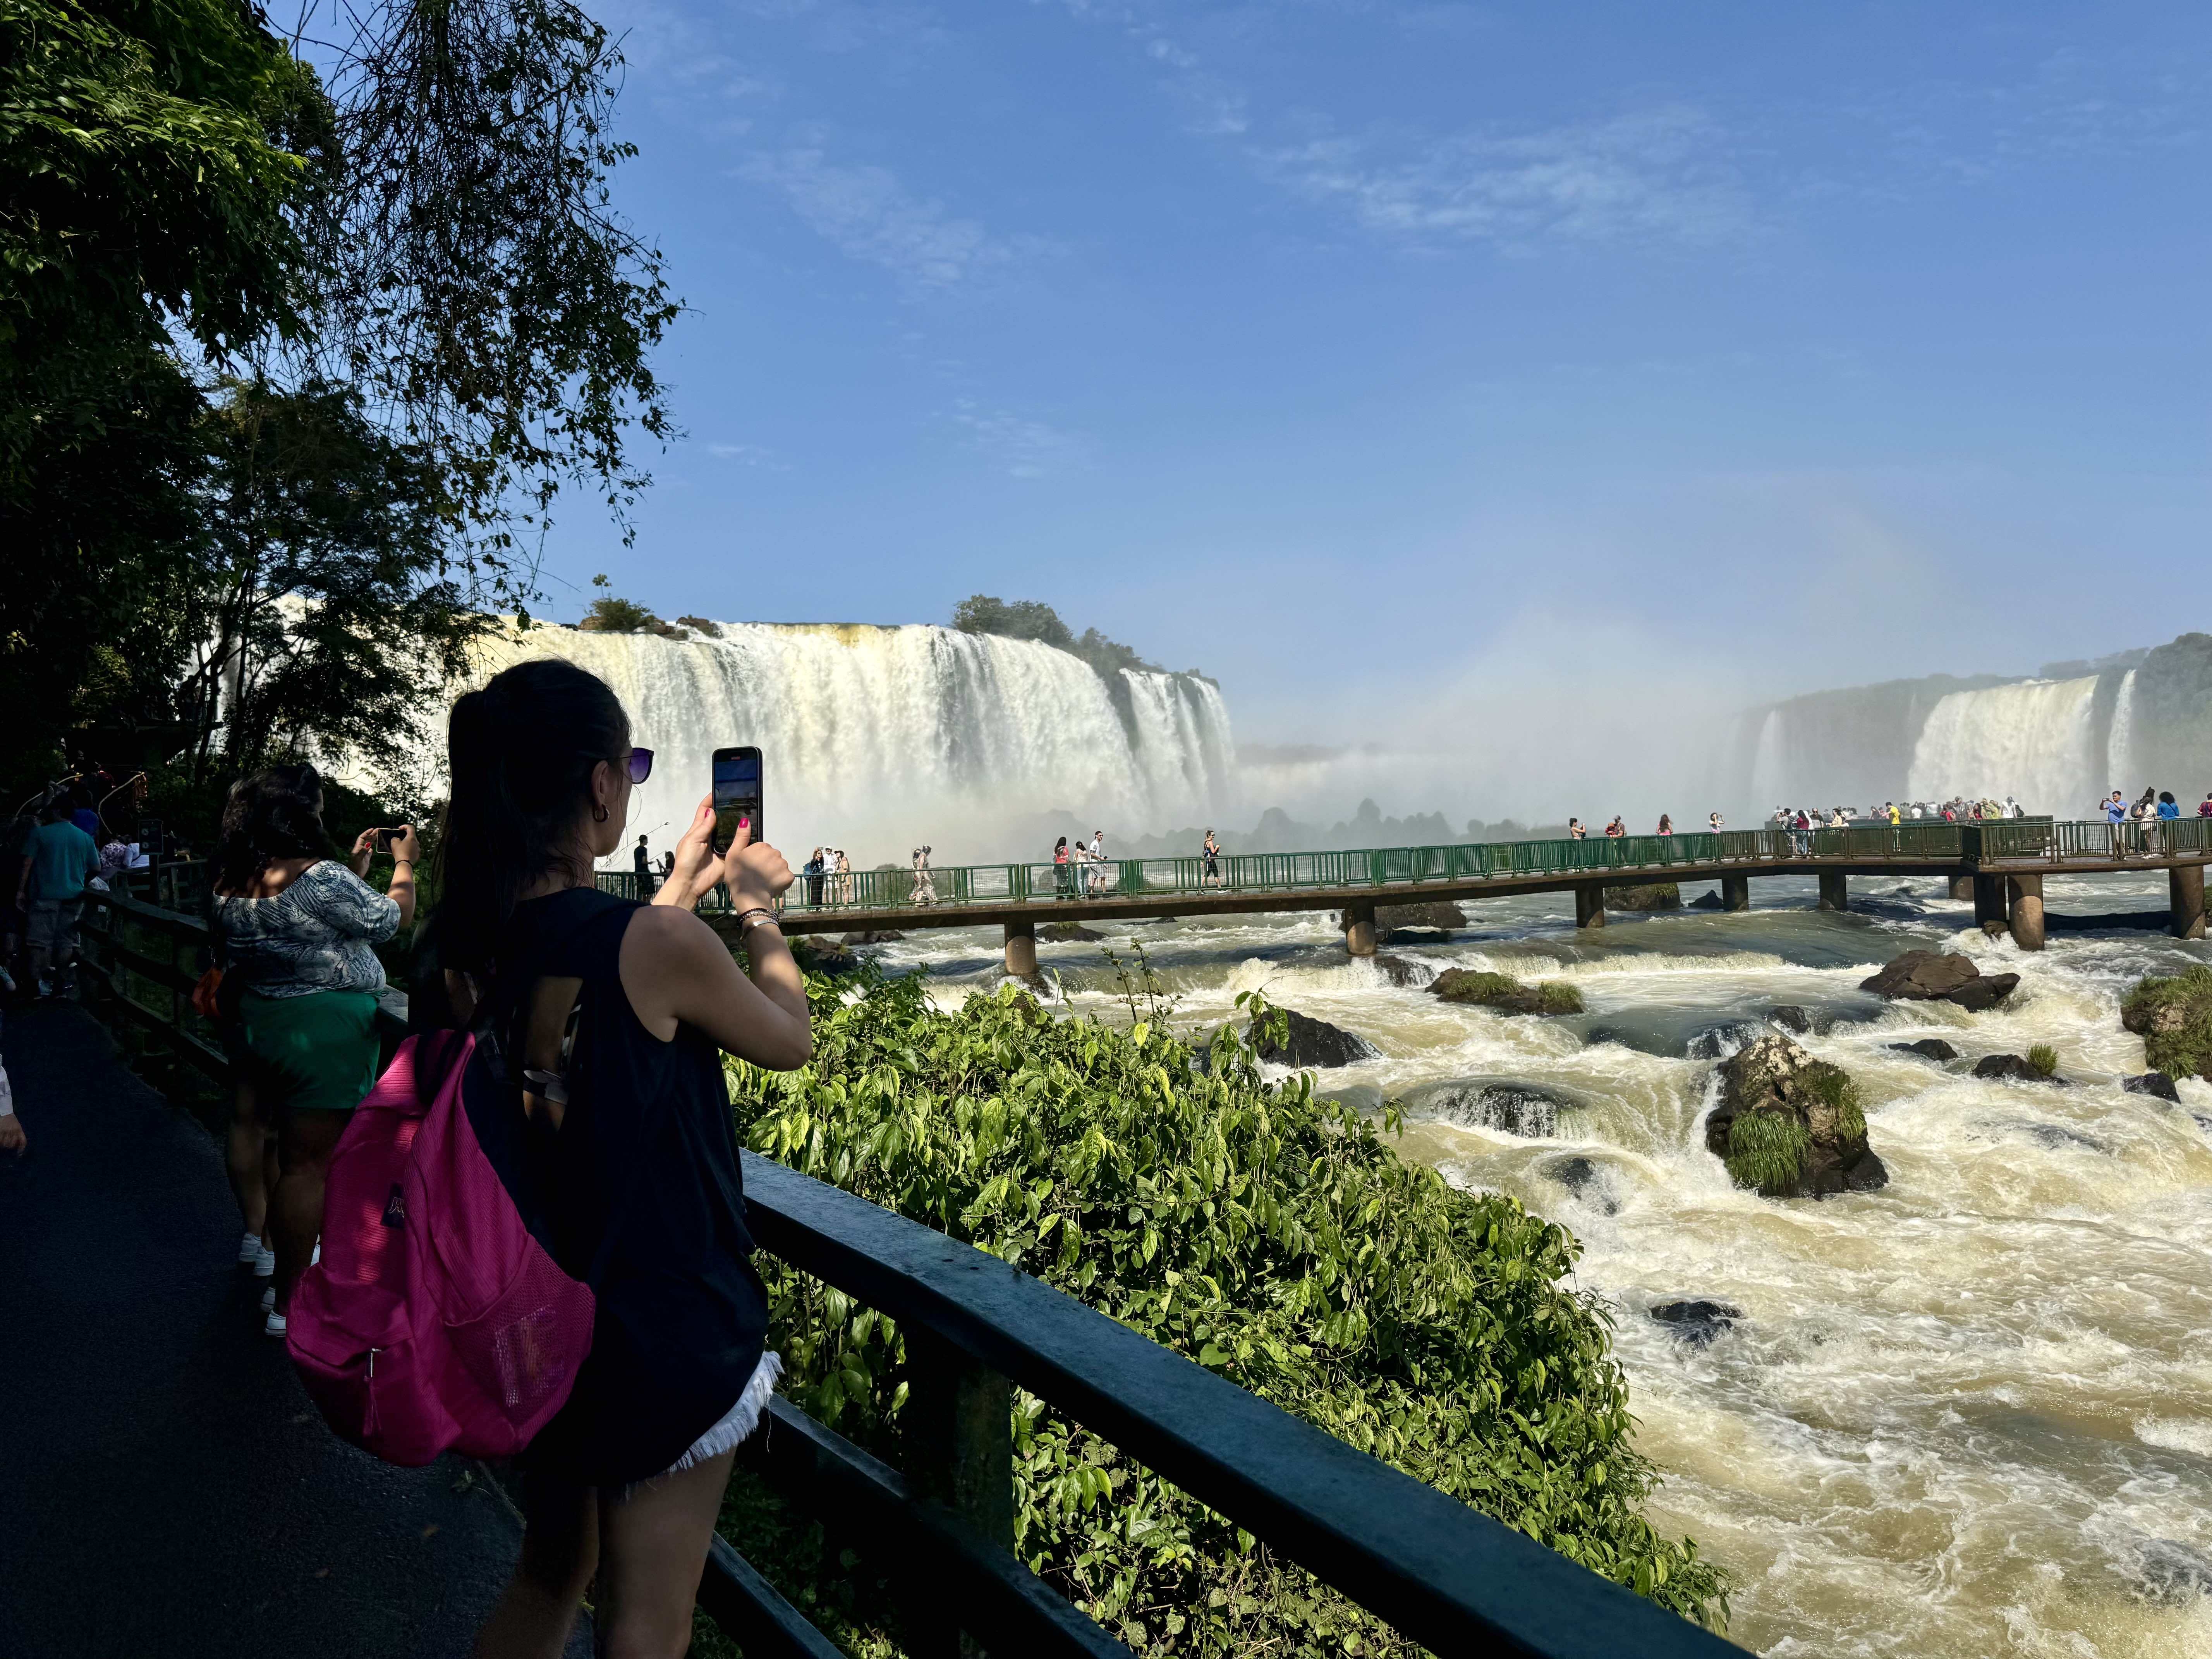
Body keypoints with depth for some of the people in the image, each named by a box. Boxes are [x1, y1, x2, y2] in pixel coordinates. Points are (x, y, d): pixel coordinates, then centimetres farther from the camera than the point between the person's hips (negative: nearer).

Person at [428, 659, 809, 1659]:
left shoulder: (471, 943, -5)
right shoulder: (659, 945, -24)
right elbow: (791, 1041, -6)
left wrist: (682, 891, 18)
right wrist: (757, 908, 8)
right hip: (667, 1328, -7)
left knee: (550, 1575, 27)